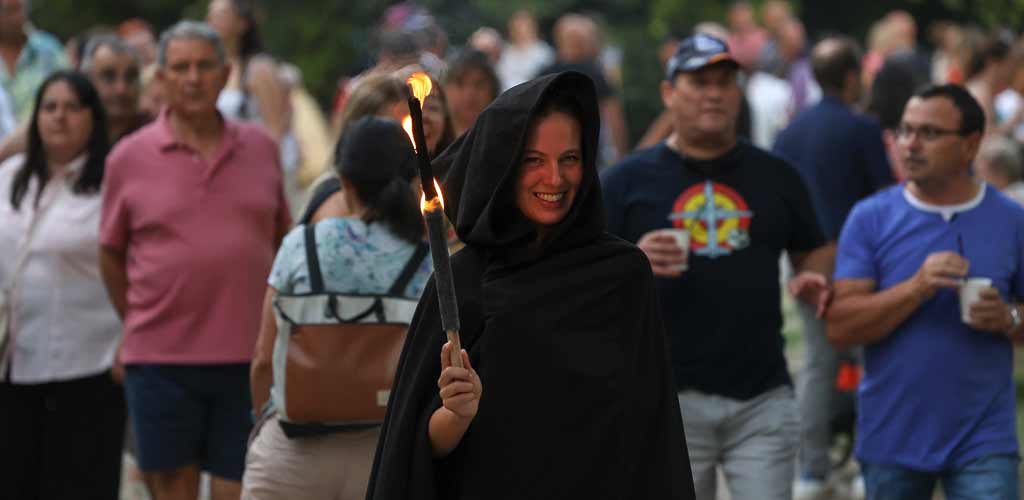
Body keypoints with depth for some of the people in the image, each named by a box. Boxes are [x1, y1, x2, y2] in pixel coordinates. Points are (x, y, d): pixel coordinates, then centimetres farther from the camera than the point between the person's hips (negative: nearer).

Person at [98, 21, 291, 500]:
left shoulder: (260, 147, 7)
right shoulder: (129, 158, 0)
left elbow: (283, 237, 16)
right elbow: (110, 255, 9)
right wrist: (140, 326, 10)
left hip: (247, 355, 1)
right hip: (160, 358, -1)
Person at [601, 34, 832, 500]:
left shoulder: (775, 176, 10)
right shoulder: (628, 180, 3)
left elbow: (814, 252, 18)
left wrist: (814, 282, -5)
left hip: (763, 397, 1)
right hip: (668, 399, -1)